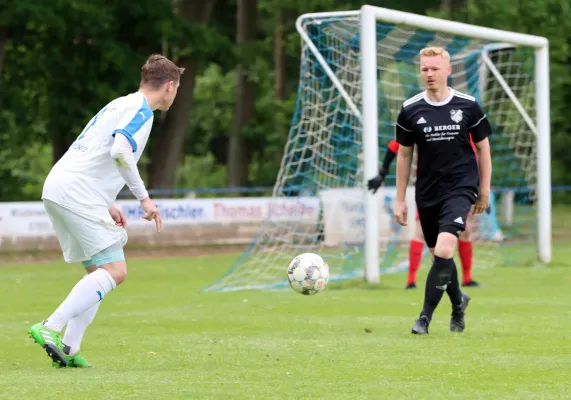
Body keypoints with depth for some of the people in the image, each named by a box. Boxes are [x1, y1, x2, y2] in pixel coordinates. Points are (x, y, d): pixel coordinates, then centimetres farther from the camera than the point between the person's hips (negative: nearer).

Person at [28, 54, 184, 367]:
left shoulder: (121, 105, 24)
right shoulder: (141, 109, -6)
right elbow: (120, 151, -23)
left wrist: (108, 205, 25)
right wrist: (144, 198, -16)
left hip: (56, 190, 10)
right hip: (78, 196, -10)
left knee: (99, 272, 13)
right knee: (115, 271, -12)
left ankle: (69, 349, 4)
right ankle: (50, 328, -21)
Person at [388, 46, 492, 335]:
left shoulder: (468, 106, -3)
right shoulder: (410, 110, 0)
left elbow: (483, 148, 8)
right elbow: (404, 155, 8)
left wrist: (484, 191, 7)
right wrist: (400, 200, 7)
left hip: (460, 188, -3)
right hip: (427, 192, 3)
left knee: (444, 250, -20)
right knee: (438, 255, 11)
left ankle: (425, 317, -10)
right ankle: (458, 301, 40)